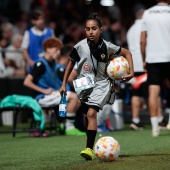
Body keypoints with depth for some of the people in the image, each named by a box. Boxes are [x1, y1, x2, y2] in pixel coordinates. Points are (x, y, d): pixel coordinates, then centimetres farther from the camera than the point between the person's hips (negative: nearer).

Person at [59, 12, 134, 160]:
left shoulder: (107, 47, -13)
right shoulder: (80, 46, -11)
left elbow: (127, 53, 2)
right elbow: (71, 63, 6)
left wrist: (131, 72, -7)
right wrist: (64, 84, 7)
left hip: (101, 84, -3)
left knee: (92, 113, -22)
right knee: (86, 116, 16)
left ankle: (89, 149, -26)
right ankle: (90, 140, 43)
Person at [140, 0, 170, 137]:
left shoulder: (147, 13, 7)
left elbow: (143, 41, 6)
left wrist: (144, 59, 14)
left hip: (152, 59, 2)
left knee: (153, 92, -2)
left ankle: (155, 127, -7)